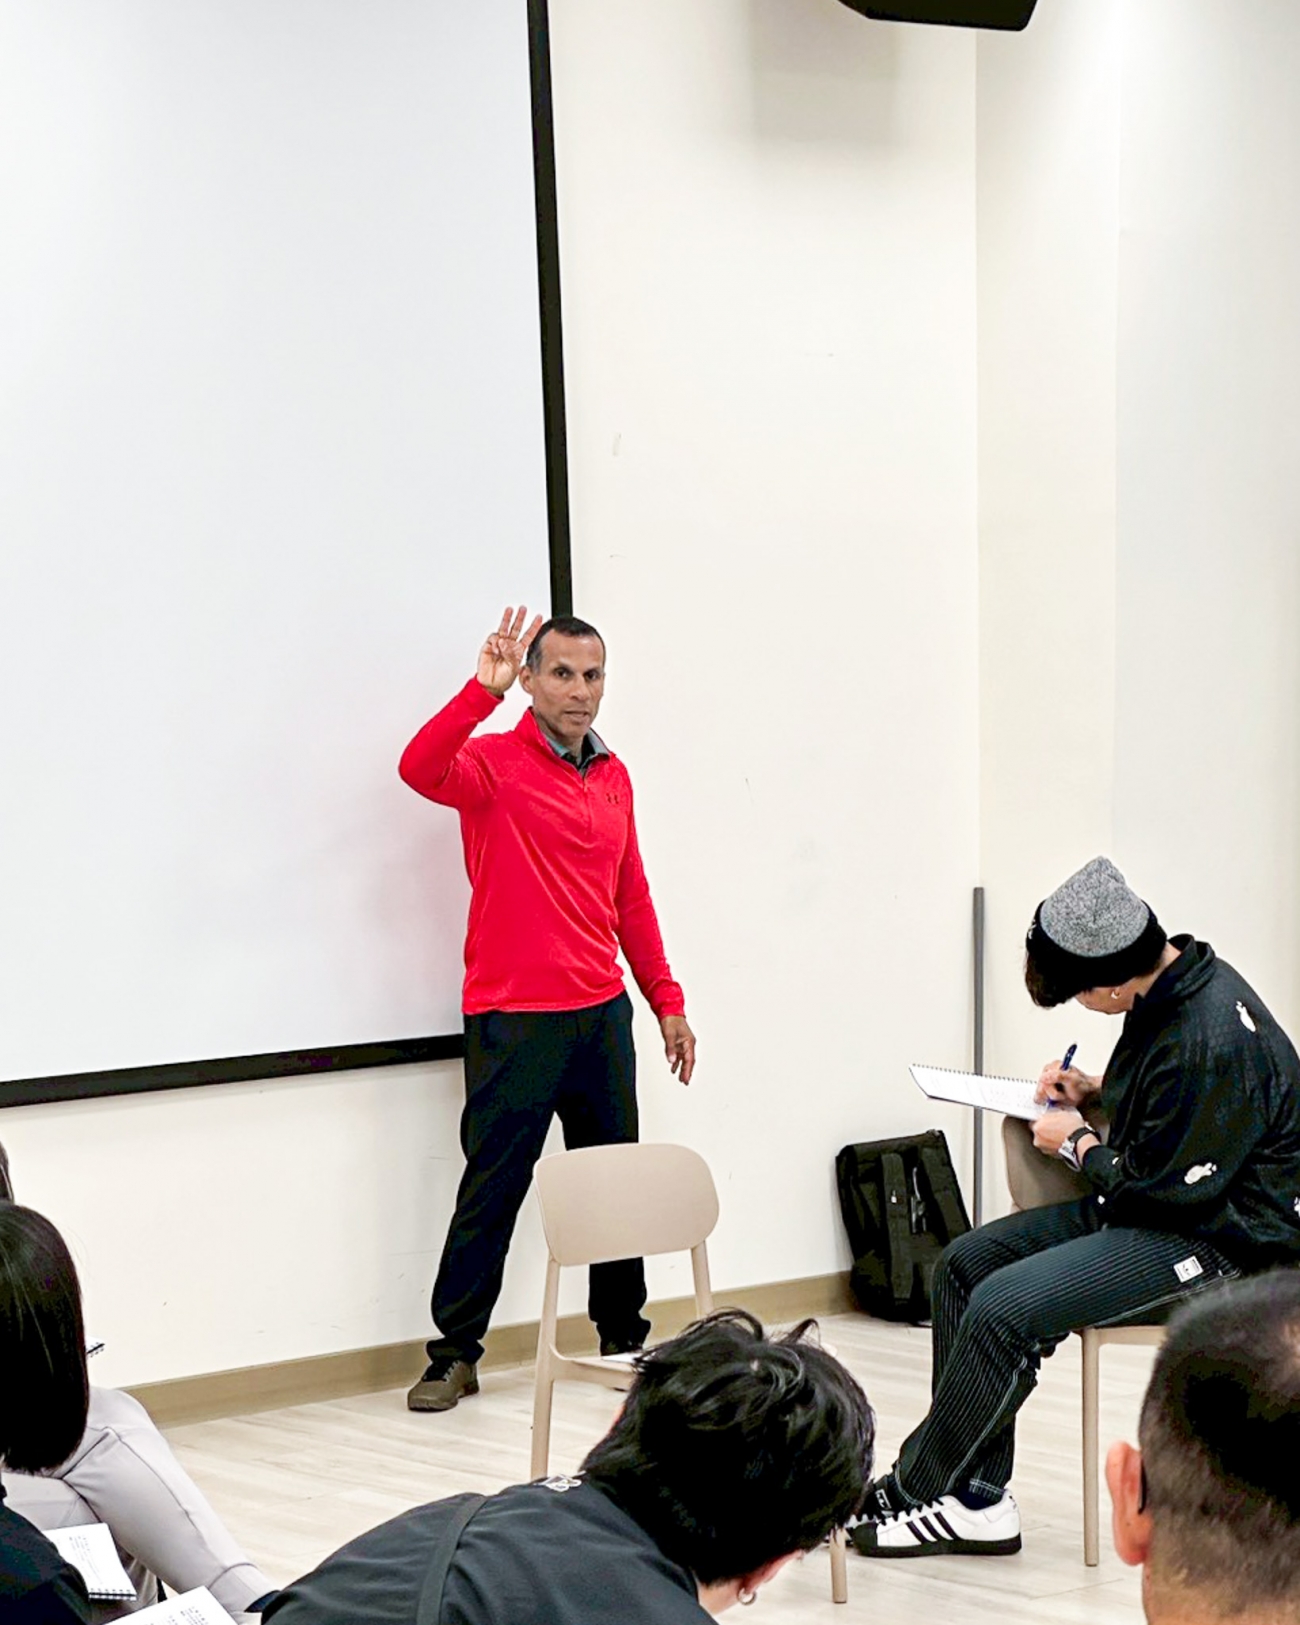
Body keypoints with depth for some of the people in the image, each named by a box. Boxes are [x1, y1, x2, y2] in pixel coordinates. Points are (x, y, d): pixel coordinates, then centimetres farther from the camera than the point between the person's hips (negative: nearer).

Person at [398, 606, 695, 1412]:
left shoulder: (613, 776, 13)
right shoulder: (495, 763, -5)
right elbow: (421, 769, -28)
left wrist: (667, 1001, 18)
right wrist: (483, 689, -34)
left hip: (603, 1013, 6)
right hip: (514, 1020, -6)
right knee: (491, 1189, -3)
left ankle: (626, 1337, 23)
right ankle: (455, 1355, 5)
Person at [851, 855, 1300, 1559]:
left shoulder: (1211, 1041, -28)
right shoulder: (1173, 984, 3)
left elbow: (1164, 1188, -22)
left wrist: (1078, 1144, -5)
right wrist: (1097, 1093, 6)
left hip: (1223, 1240, -11)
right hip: (1157, 1205, 11)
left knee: (1005, 1308, -23)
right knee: (966, 1262, 3)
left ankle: (914, 1494, -4)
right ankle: (976, 1500, 2)